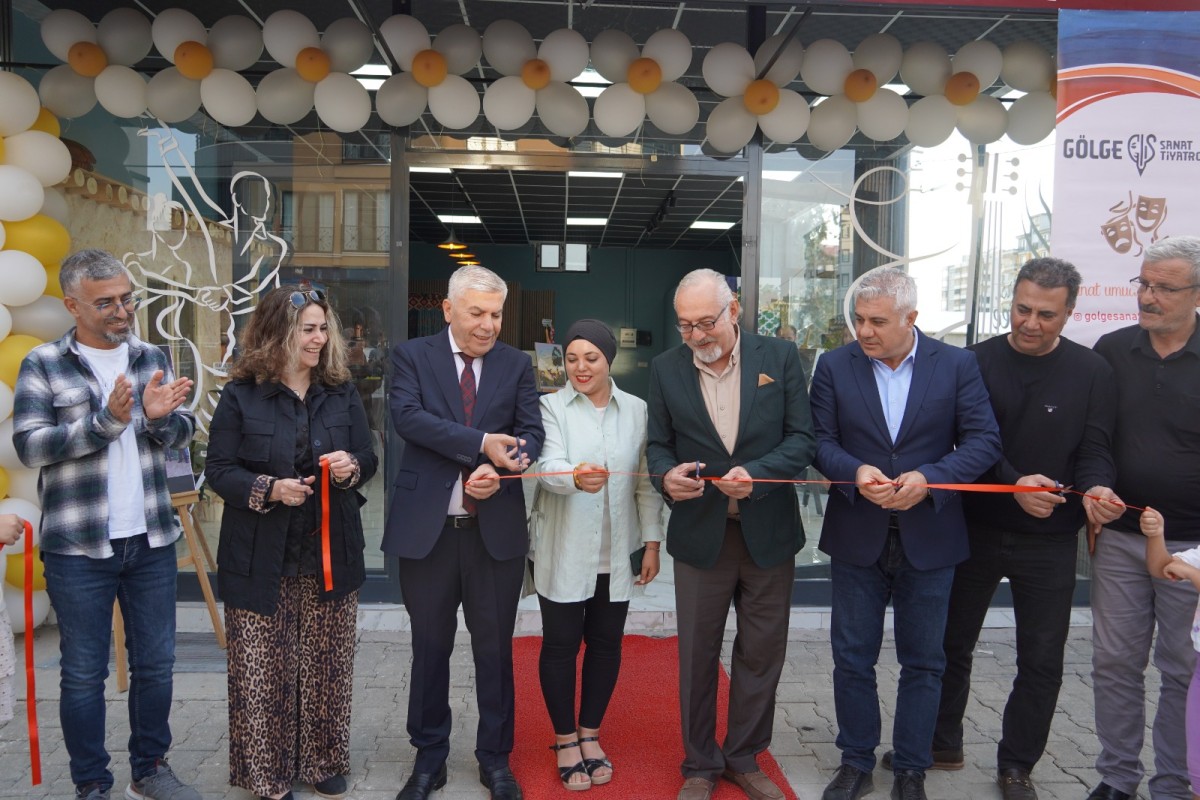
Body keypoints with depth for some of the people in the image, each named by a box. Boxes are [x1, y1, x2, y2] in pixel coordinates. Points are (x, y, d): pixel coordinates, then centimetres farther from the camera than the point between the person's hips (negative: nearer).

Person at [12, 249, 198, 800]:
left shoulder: (152, 358, 7)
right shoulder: (43, 365, -4)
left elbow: (183, 433, 5)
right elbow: (29, 445, -11)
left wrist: (160, 417, -17)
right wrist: (107, 420, -22)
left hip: (151, 541, 4)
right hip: (78, 548, -3)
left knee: (155, 663, 12)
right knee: (84, 673, 8)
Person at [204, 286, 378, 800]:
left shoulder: (342, 393, 5)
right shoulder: (240, 396, -5)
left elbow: (367, 461, 9)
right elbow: (219, 470, -5)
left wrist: (352, 467, -14)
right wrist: (269, 489, -21)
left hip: (331, 555, 3)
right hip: (261, 561, -3)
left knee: (327, 665, 12)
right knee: (263, 670, 5)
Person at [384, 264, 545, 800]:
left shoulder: (517, 365, 6)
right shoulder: (412, 356, 0)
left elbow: (531, 432, -2)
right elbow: (408, 416, -16)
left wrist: (499, 469, -22)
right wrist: (482, 443, -24)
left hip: (496, 528, 1)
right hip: (426, 527, -1)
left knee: (495, 647, 11)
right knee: (430, 647, 13)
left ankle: (495, 756, 29)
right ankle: (429, 756, 31)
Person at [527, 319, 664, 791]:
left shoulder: (637, 410, 4)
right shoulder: (551, 406, -3)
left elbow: (646, 482, 6)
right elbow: (548, 465, -19)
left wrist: (652, 542, 3)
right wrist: (576, 476, -41)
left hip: (616, 553, 2)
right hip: (563, 551, -2)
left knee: (606, 642, 11)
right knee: (560, 643, 5)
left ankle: (590, 734, 29)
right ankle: (566, 740, 23)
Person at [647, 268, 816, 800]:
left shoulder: (780, 357, -3)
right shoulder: (666, 369, 0)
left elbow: (802, 437, -5)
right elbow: (658, 445, 4)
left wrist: (755, 474, -22)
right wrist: (667, 474, -18)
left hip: (769, 532, 0)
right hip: (700, 534, 0)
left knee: (761, 654, 12)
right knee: (697, 654, 10)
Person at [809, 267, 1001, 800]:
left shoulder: (957, 365, -4)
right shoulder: (835, 366, -2)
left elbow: (984, 441, -7)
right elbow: (821, 440, -3)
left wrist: (928, 478, -22)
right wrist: (856, 472, -23)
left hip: (928, 539, 0)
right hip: (857, 536, 1)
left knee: (923, 660, 11)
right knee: (852, 657, 11)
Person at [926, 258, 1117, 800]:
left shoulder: (1091, 372, -2)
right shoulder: (976, 362, -4)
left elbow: (1095, 449, -5)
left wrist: (1095, 487, -26)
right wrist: (1013, 483, -24)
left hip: (1049, 539, 0)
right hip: (976, 528, 0)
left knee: (1042, 661, 9)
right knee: (952, 643, 13)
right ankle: (940, 745, 32)